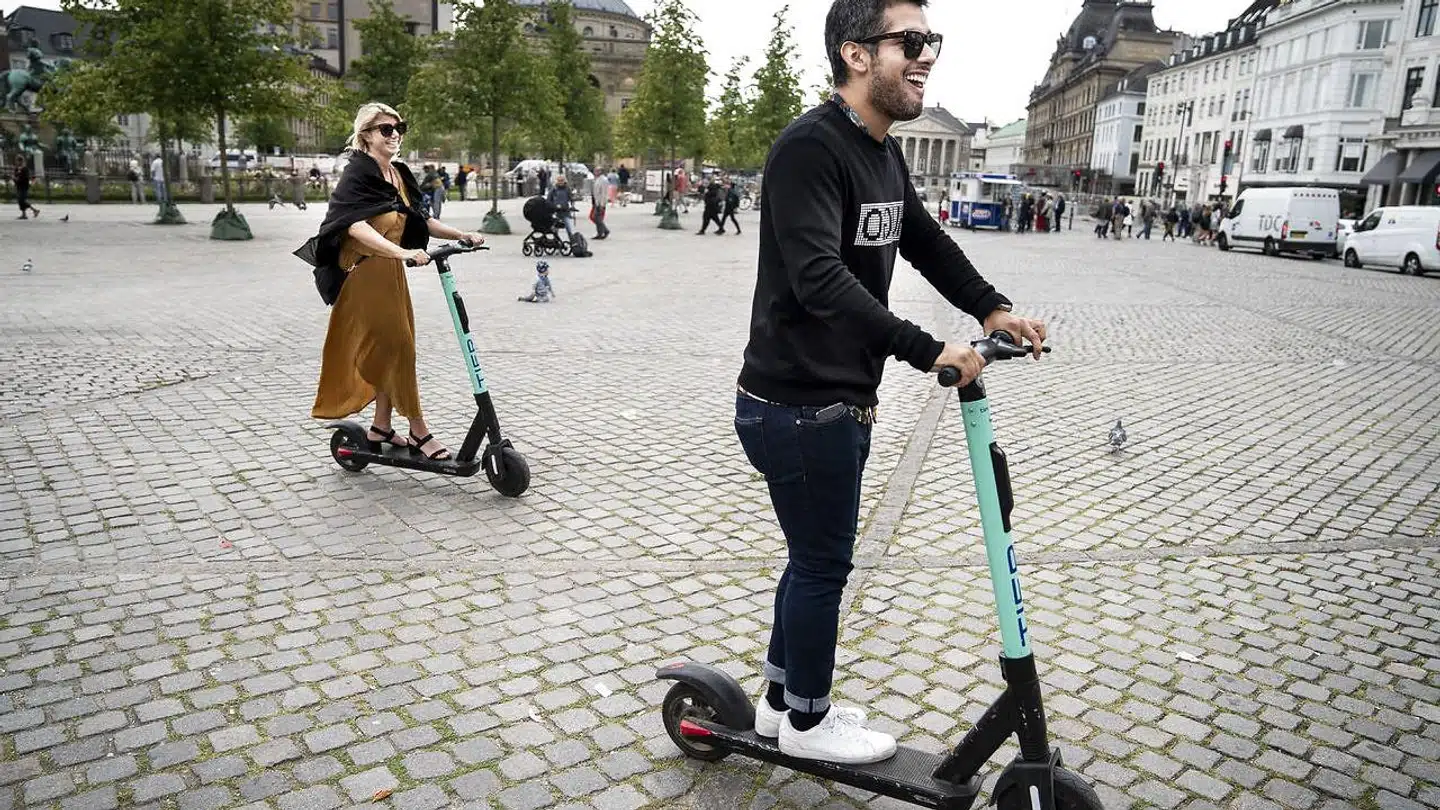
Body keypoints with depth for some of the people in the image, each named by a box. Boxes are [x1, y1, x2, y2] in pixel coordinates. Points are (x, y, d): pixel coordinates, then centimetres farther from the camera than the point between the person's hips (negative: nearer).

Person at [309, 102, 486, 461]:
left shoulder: (400, 175, 11)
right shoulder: (357, 175, -13)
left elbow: (423, 220, 14)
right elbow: (357, 227, -28)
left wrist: (462, 235, 0)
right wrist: (403, 252, -41)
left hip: (391, 273, 8)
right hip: (366, 273, -8)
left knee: (390, 350, 13)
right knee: (398, 348, -8)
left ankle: (381, 427, 24)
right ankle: (418, 432, 0)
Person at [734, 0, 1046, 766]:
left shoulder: (885, 154, 12)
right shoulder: (809, 147, -19)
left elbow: (925, 241, 19)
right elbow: (820, 278, -29)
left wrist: (993, 308, 3)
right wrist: (929, 351, -31)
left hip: (841, 402, 10)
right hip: (796, 409, -10)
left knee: (816, 557, 19)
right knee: (824, 565, 5)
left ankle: (781, 700, 37)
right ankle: (807, 722, 26)